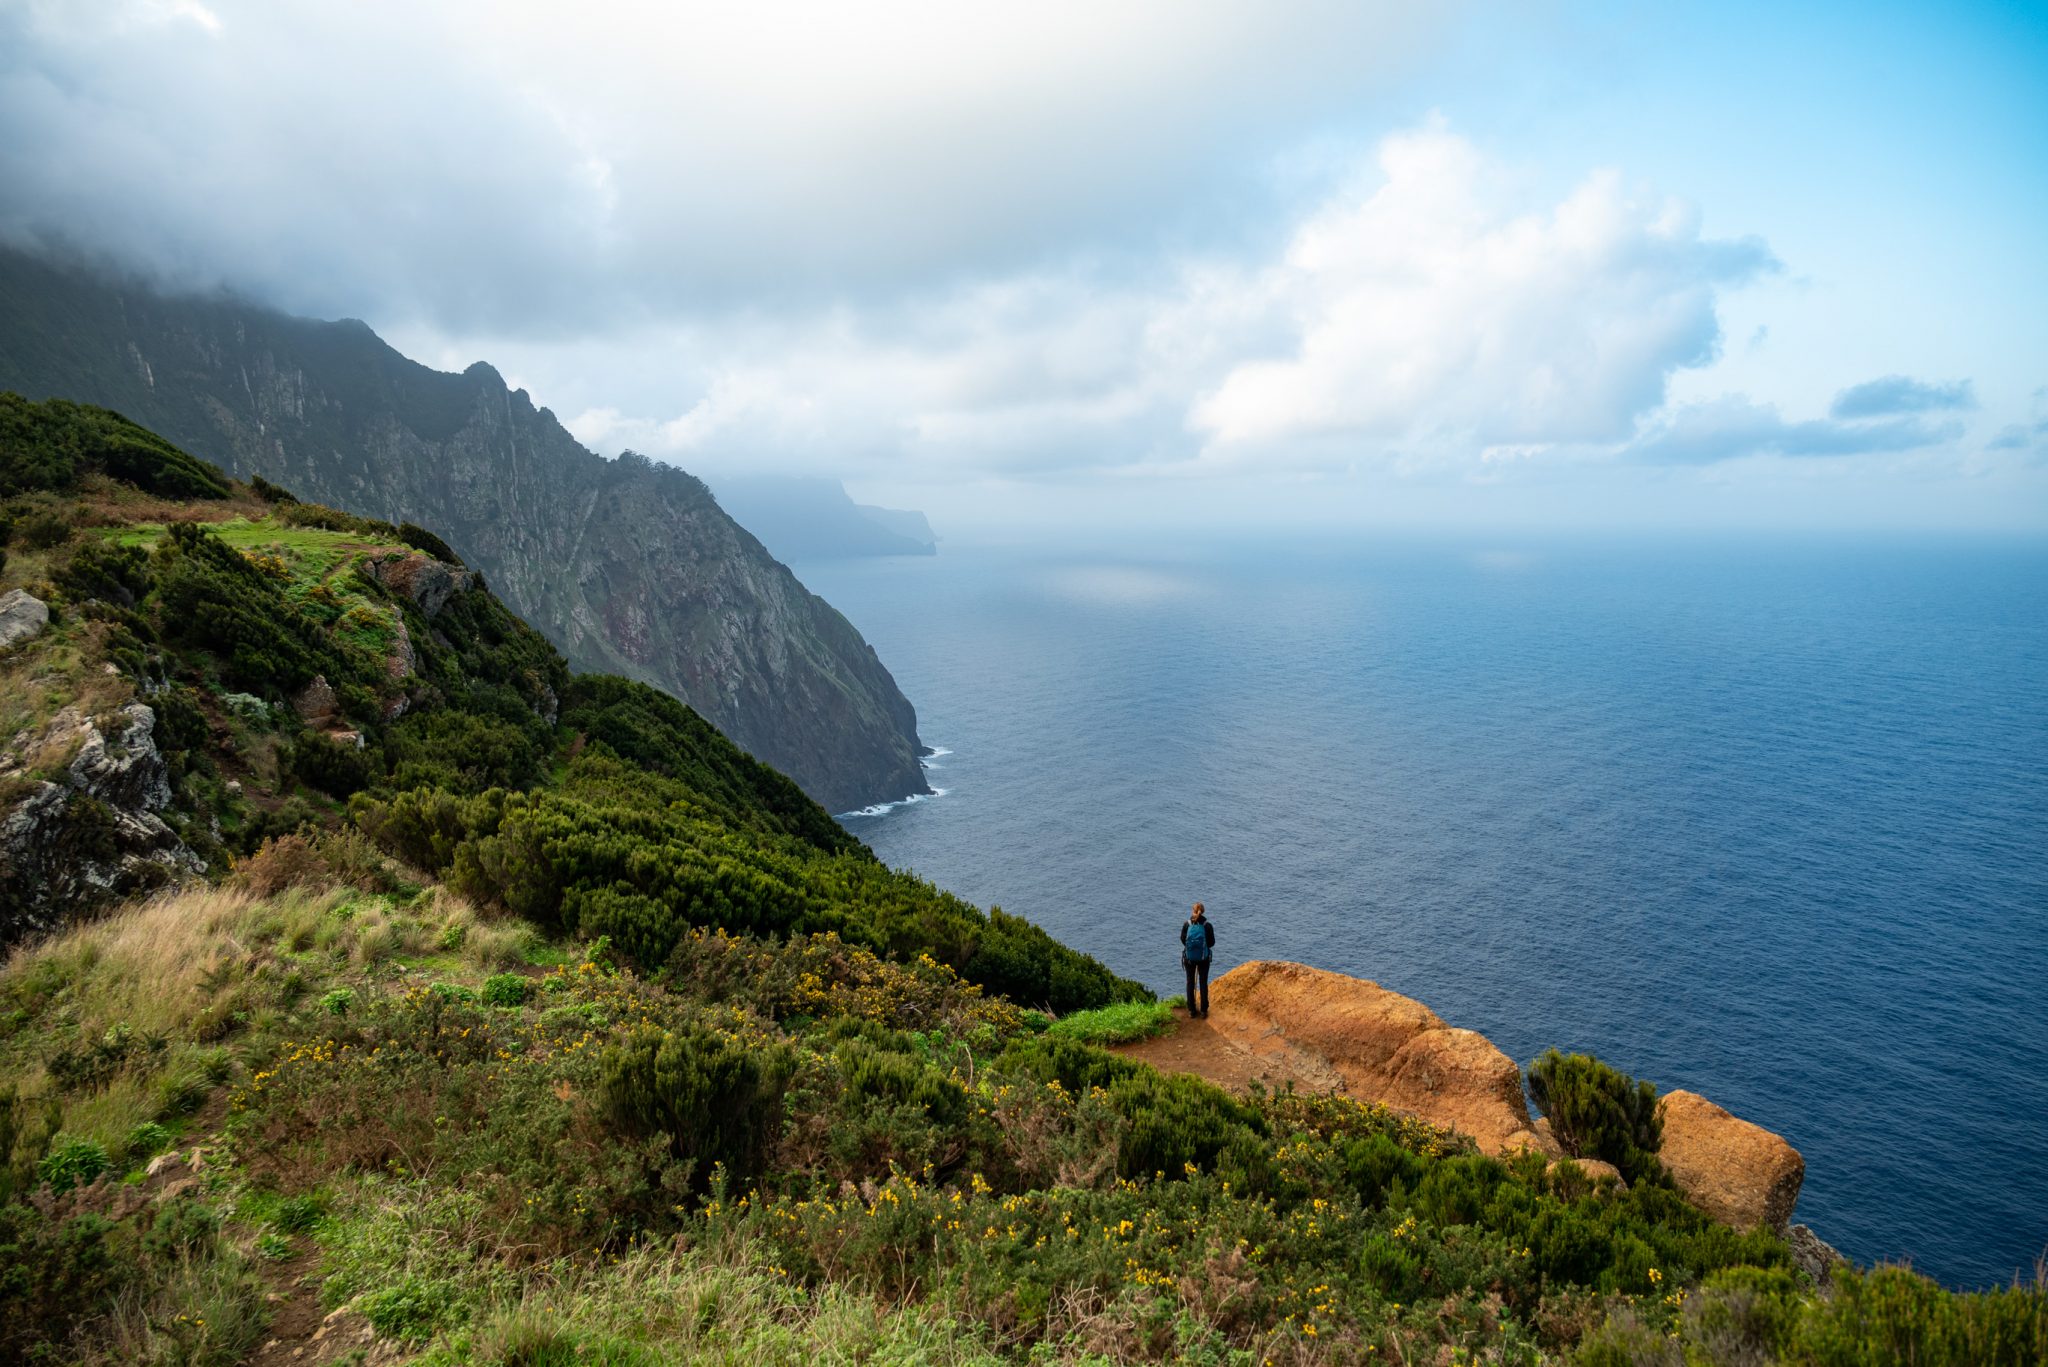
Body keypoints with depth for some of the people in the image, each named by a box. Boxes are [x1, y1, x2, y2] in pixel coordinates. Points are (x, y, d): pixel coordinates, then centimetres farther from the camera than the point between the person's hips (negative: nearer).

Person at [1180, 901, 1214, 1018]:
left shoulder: (1187, 924, -12)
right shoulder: (1207, 925, -14)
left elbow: (1182, 939, -1)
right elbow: (1212, 942, -6)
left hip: (1189, 957, 1)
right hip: (1203, 958, -1)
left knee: (1190, 982, 14)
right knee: (1203, 983, 13)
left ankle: (1191, 1010, 20)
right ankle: (1204, 1010, 17)